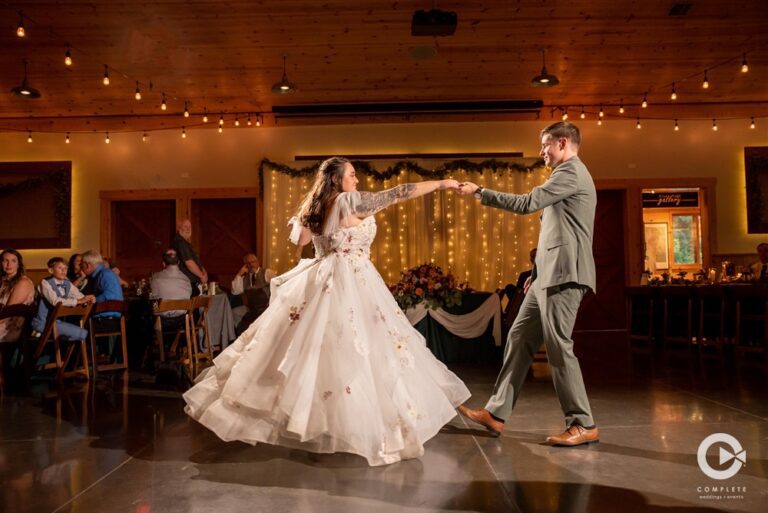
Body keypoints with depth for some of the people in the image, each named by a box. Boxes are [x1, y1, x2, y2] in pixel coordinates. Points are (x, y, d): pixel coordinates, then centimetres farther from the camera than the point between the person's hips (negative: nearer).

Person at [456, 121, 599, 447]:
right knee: (519, 338, 7)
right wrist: (538, 270, 22)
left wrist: (480, 192, -8)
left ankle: (583, 425, 5)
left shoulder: (571, 171, -6)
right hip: (550, 275, 10)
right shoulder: (568, 175, 26)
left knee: (559, 347, -7)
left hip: (563, 274, -10)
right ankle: (496, 413, 11)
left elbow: (527, 203, -16)